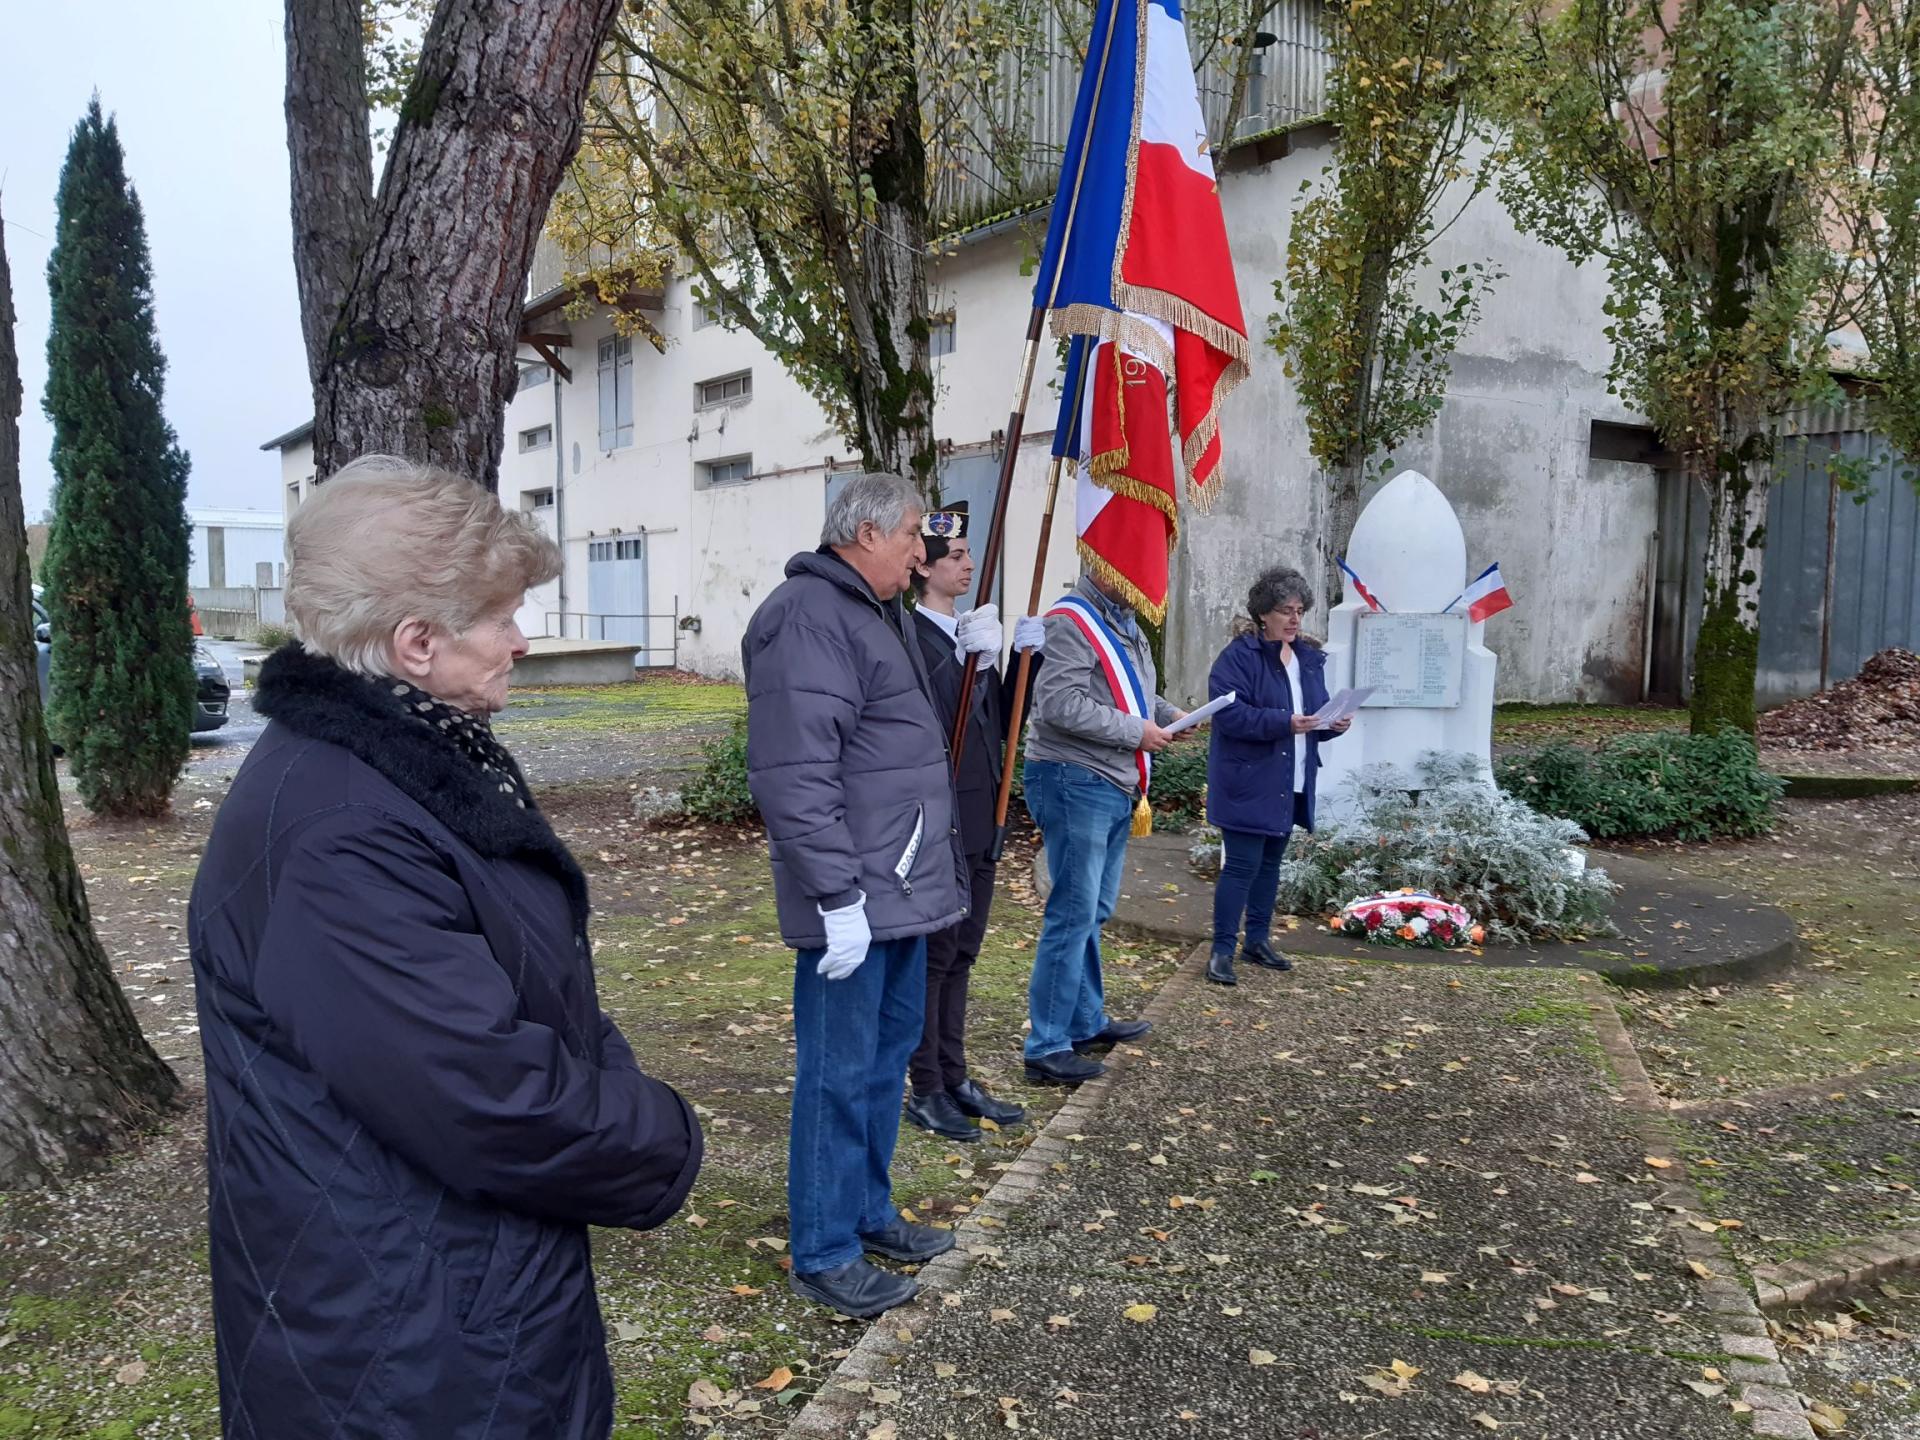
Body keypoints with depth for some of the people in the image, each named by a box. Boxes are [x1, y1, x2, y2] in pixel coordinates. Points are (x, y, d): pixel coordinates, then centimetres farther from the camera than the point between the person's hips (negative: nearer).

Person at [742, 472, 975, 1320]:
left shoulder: (881, 613, 16)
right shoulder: (808, 615, -17)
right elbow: (796, 773, -24)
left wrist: (966, 649, 13)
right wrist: (838, 896, -24)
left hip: (903, 887, 10)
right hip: (854, 897, -10)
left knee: (889, 1051, 19)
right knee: (840, 1072, 0)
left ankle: (869, 1212, 34)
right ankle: (823, 1253, 15)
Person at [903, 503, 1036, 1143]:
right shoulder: (908, 635, -14)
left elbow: (999, 725, 12)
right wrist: (972, 661, -32)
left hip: (979, 823, 8)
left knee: (960, 955, 16)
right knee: (932, 956, 3)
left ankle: (955, 1077, 28)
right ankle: (926, 1091, 15)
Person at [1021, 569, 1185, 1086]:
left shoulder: (1126, 625, 17)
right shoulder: (1071, 623, -15)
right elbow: (1059, 702, -25)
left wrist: (1168, 715, 9)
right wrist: (1135, 731, -18)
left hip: (1115, 786, 10)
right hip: (1075, 782, -10)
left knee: (1094, 911, 18)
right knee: (1074, 913, -8)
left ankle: (1087, 1022, 31)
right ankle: (1046, 1048, -1)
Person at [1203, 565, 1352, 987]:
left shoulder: (1309, 658, 12)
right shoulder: (1239, 656, -12)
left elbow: (1317, 713, 17)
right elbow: (1230, 713, -21)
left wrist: (1335, 723, -5)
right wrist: (1283, 722, -29)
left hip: (1290, 784, 8)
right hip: (1248, 782, -7)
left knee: (1270, 862, 17)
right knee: (1242, 865, -6)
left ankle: (1259, 939, 29)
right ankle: (1222, 950, 3)